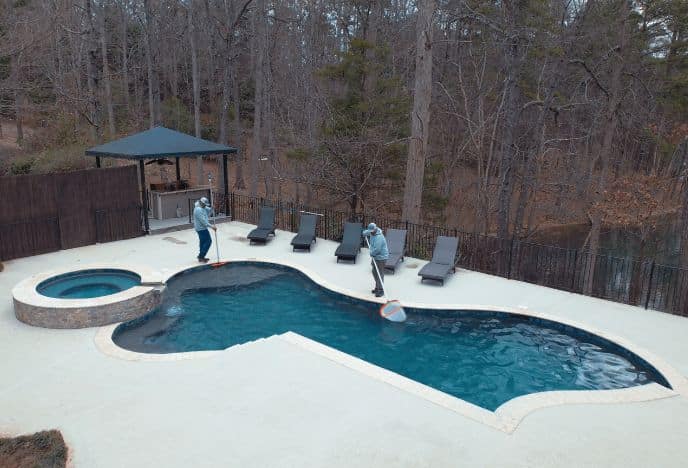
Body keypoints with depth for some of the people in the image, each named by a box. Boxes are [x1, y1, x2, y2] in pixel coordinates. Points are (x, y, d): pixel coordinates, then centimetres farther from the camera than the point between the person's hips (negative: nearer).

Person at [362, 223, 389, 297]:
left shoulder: (379, 237, -28)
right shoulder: (373, 232, 3)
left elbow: (377, 249, -30)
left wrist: (371, 253, -14)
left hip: (381, 257, -10)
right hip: (375, 256, 10)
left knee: (380, 274, -6)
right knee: (374, 272, 17)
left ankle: (380, 290, -1)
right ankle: (377, 287, 30)